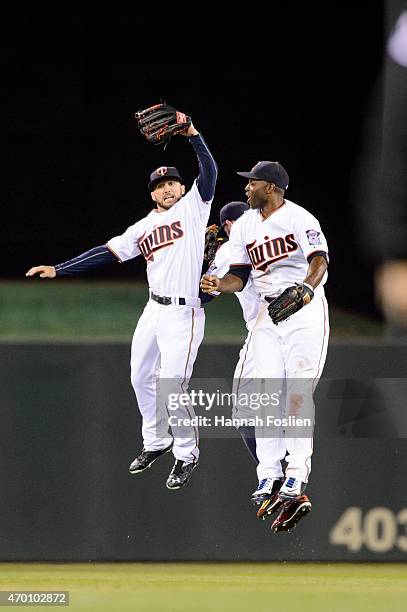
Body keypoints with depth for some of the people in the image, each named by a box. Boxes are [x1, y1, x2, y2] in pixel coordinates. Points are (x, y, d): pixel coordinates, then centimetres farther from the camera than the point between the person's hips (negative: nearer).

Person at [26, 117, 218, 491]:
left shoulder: (192, 207, -1)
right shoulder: (142, 228, 15)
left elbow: (209, 172, -15)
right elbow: (105, 253, 13)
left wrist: (191, 134, -26)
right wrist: (58, 270, 8)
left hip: (183, 313, -7)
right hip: (154, 309, 7)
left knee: (172, 386, -11)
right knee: (142, 379, 13)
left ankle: (187, 454, 6)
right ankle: (156, 442, 32)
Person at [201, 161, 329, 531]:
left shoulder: (298, 219, -11)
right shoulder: (245, 226, 11)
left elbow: (320, 260, -23)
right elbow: (240, 276, 10)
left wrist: (307, 288, -43)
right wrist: (219, 285, -12)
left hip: (305, 310, -7)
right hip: (268, 313, 7)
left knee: (297, 393, -15)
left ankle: (295, 482, -21)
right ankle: (269, 480, 0)